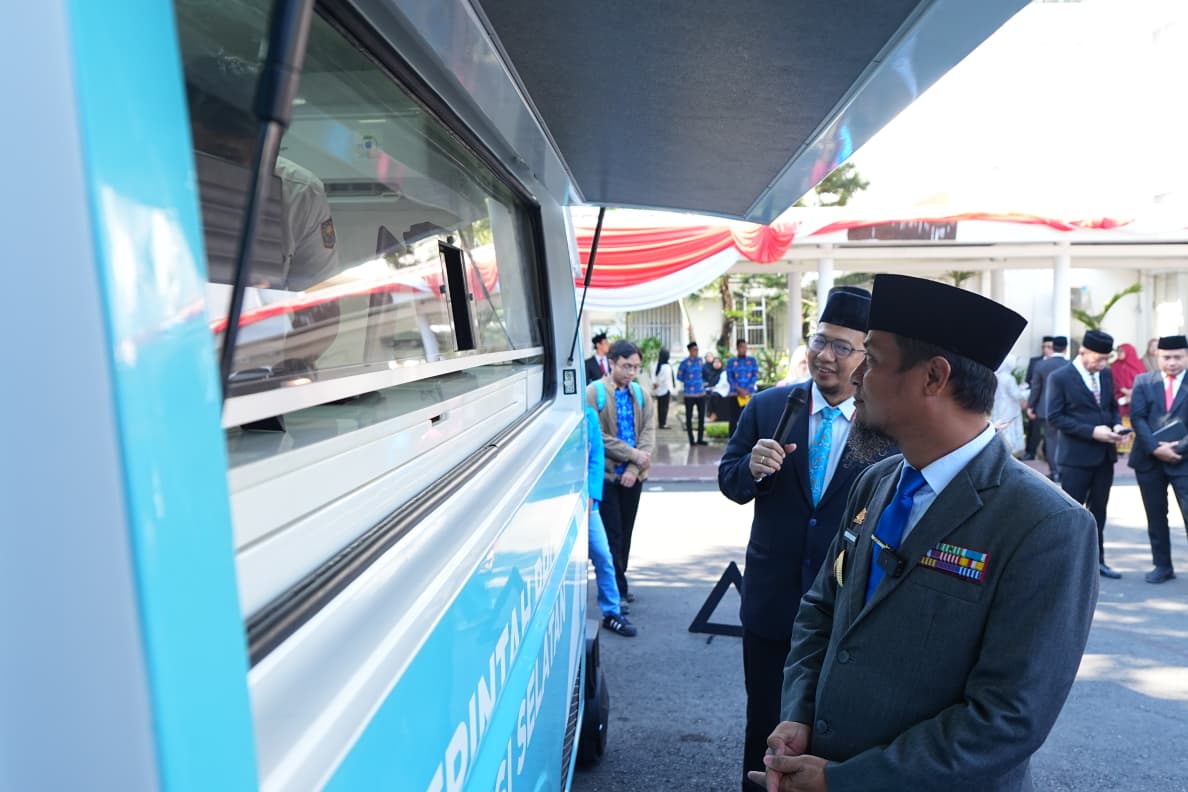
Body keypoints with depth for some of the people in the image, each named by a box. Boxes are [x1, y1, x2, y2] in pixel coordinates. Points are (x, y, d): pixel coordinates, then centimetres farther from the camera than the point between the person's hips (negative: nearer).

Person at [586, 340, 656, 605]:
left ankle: (619, 582, 28)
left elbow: (648, 433, 1)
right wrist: (632, 454, -15)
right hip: (606, 474, -5)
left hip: (633, 474, 5)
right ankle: (616, 590, 8)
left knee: (626, 532, 13)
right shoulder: (594, 393, -8)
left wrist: (634, 468, -11)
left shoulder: (640, 394, 7)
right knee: (612, 534, -1)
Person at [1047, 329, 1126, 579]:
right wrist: (1092, 431, -20)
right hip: (1076, 456, -6)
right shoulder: (1060, 377, -11)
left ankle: (1097, 559, 26)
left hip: (1104, 455, 7)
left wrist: (1117, 425, -4)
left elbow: (1113, 406, 18)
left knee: (1098, 509, 15)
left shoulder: (1106, 375, 9)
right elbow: (1055, 417, -14)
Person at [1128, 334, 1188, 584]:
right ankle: (1162, 566, 21)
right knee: (1155, 517, 10)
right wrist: (1155, 448, -13)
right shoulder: (1143, 382, 6)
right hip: (1149, 460, 2)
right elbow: (1137, 418, -2)